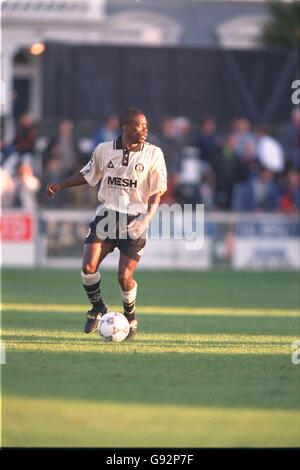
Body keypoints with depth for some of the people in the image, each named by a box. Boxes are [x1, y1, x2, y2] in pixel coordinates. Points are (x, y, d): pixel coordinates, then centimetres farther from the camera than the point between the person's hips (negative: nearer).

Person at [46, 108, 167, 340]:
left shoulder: (153, 153, -5)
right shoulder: (104, 150, 2)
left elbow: (157, 192, -4)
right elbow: (88, 175, 20)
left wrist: (146, 220, -16)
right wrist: (60, 185, 15)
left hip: (134, 220, -2)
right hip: (107, 215, 2)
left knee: (124, 277, -8)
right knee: (88, 268, -11)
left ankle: (131, 316, 21)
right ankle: (98, 308, 17)